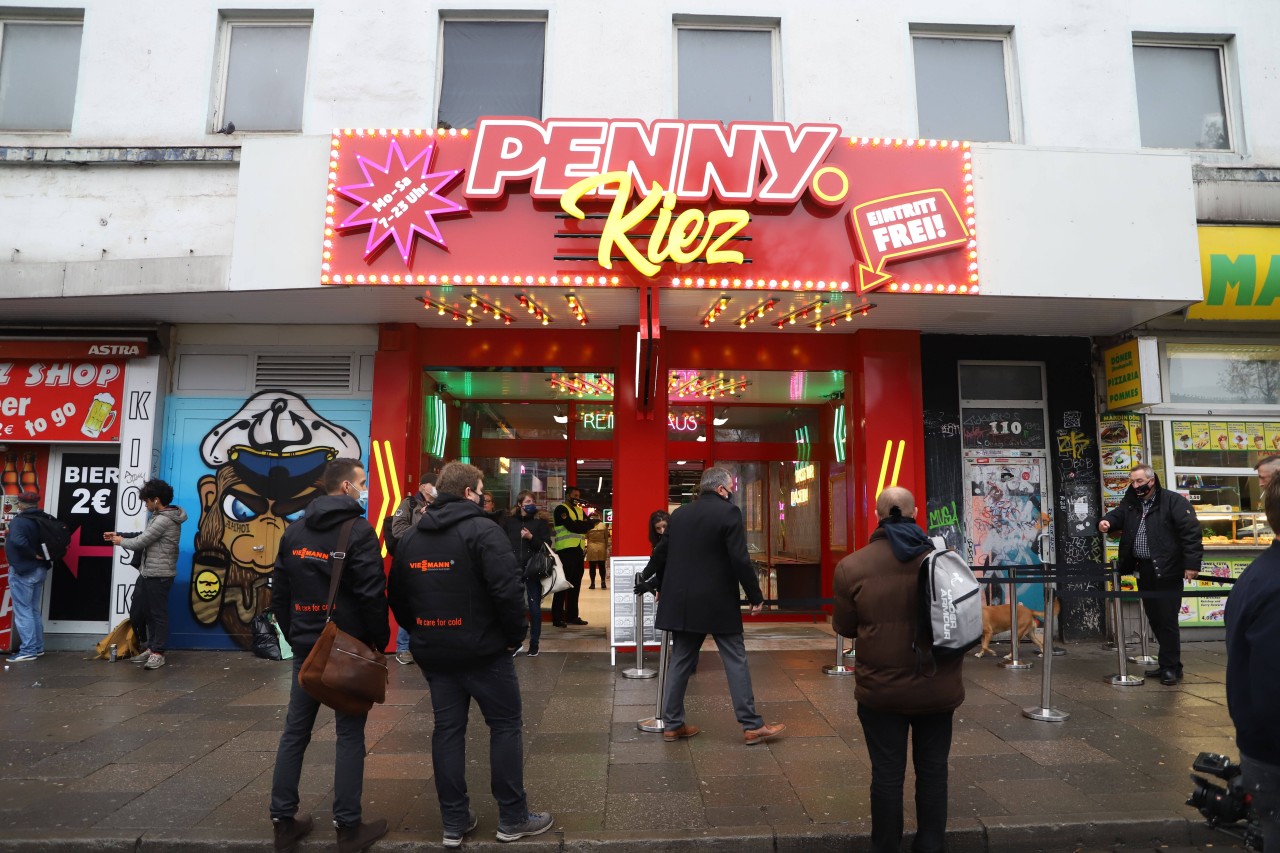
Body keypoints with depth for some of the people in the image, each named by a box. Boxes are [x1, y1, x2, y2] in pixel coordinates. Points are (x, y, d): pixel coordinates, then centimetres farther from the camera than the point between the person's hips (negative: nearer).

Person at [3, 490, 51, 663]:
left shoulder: (18, 521, -16)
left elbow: (18, 541, -33)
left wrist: (34, 555, -22)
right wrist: (44, 556, 8)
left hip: (22, 571, -7)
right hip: (40, 570, 8)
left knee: (22, 611, -1)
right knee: (34, 610, 17)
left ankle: (28, 651, 0)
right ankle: (38, 647, 21)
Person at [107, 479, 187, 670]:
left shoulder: (164, 520, -19)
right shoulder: (161, 517, 14)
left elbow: (140, 543, -15)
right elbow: (144, 535, 21)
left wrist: (121, 541, 4)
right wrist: (118, 535, 16)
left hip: (159, 575, -11)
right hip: (148, 573, 11)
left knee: (158, 614, -1)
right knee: (138, 612, 16)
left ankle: (158, 653, 8)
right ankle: (151, 647, 26)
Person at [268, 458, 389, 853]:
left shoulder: (294, 531, 8)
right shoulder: (359, 530, -14)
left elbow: (279, 591, 12)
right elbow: (372, 594, -18)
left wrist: (293, 636, 18)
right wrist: (380, 641, -5)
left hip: (305, 647, 6)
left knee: (295, 731, 14)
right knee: (350, 734, 2)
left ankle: (283, 821, 22)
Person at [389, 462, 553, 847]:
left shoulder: (410, 538, 7)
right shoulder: (482, 530, -15)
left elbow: (396, 596, 12)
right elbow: (507, 590, -23)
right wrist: (516, 634, -10)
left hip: (433, 653, 6)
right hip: (483, 650, -6)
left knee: (448, 730, 13)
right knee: (506, 726, 7)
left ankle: (454, 822, 20)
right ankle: (512, 818, 15)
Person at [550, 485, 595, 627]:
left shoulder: (579, 511, 20)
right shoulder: (561, 509, -4)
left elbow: (590, 524, 5)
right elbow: (571, 526, -16)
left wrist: (577, 524, -10)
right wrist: (583, 524, -1)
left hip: (578, 550, 7)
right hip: (565, 550, -7)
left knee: (575, 584, 10)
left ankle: (572, 616, 17)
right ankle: (557, 618, -3)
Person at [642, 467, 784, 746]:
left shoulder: (679, 513, 9)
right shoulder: (728, 512, -10)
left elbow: (661, 553, 13)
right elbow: (740, 560, -16)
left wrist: (660, 586, 29)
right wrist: (756, 596, -6)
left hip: (682, 601, 6)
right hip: (718, 602, -6)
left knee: (680, 661, 12)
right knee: (736, 660, 4)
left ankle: (672, 724, 17)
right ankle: (752, 726, 10)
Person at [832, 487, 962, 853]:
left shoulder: (852, 566, -12)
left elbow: (844, 627, 0)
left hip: (881, 687, -2)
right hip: (937, 687, 3)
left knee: (887, 773, 10)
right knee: (933, 770, 17)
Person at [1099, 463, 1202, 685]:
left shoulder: (1173, 501, -9)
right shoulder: (1130, 502, 12)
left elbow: (1191, 531, -13)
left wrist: (1192, 563, -18)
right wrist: (1107, 522, -18)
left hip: (1167, 570, -7)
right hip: (1143, 570, 7)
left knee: (1167, 619, -2)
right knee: (1154, 618, 13)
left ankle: (1171, 667, 9)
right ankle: (1167, 663, 25)